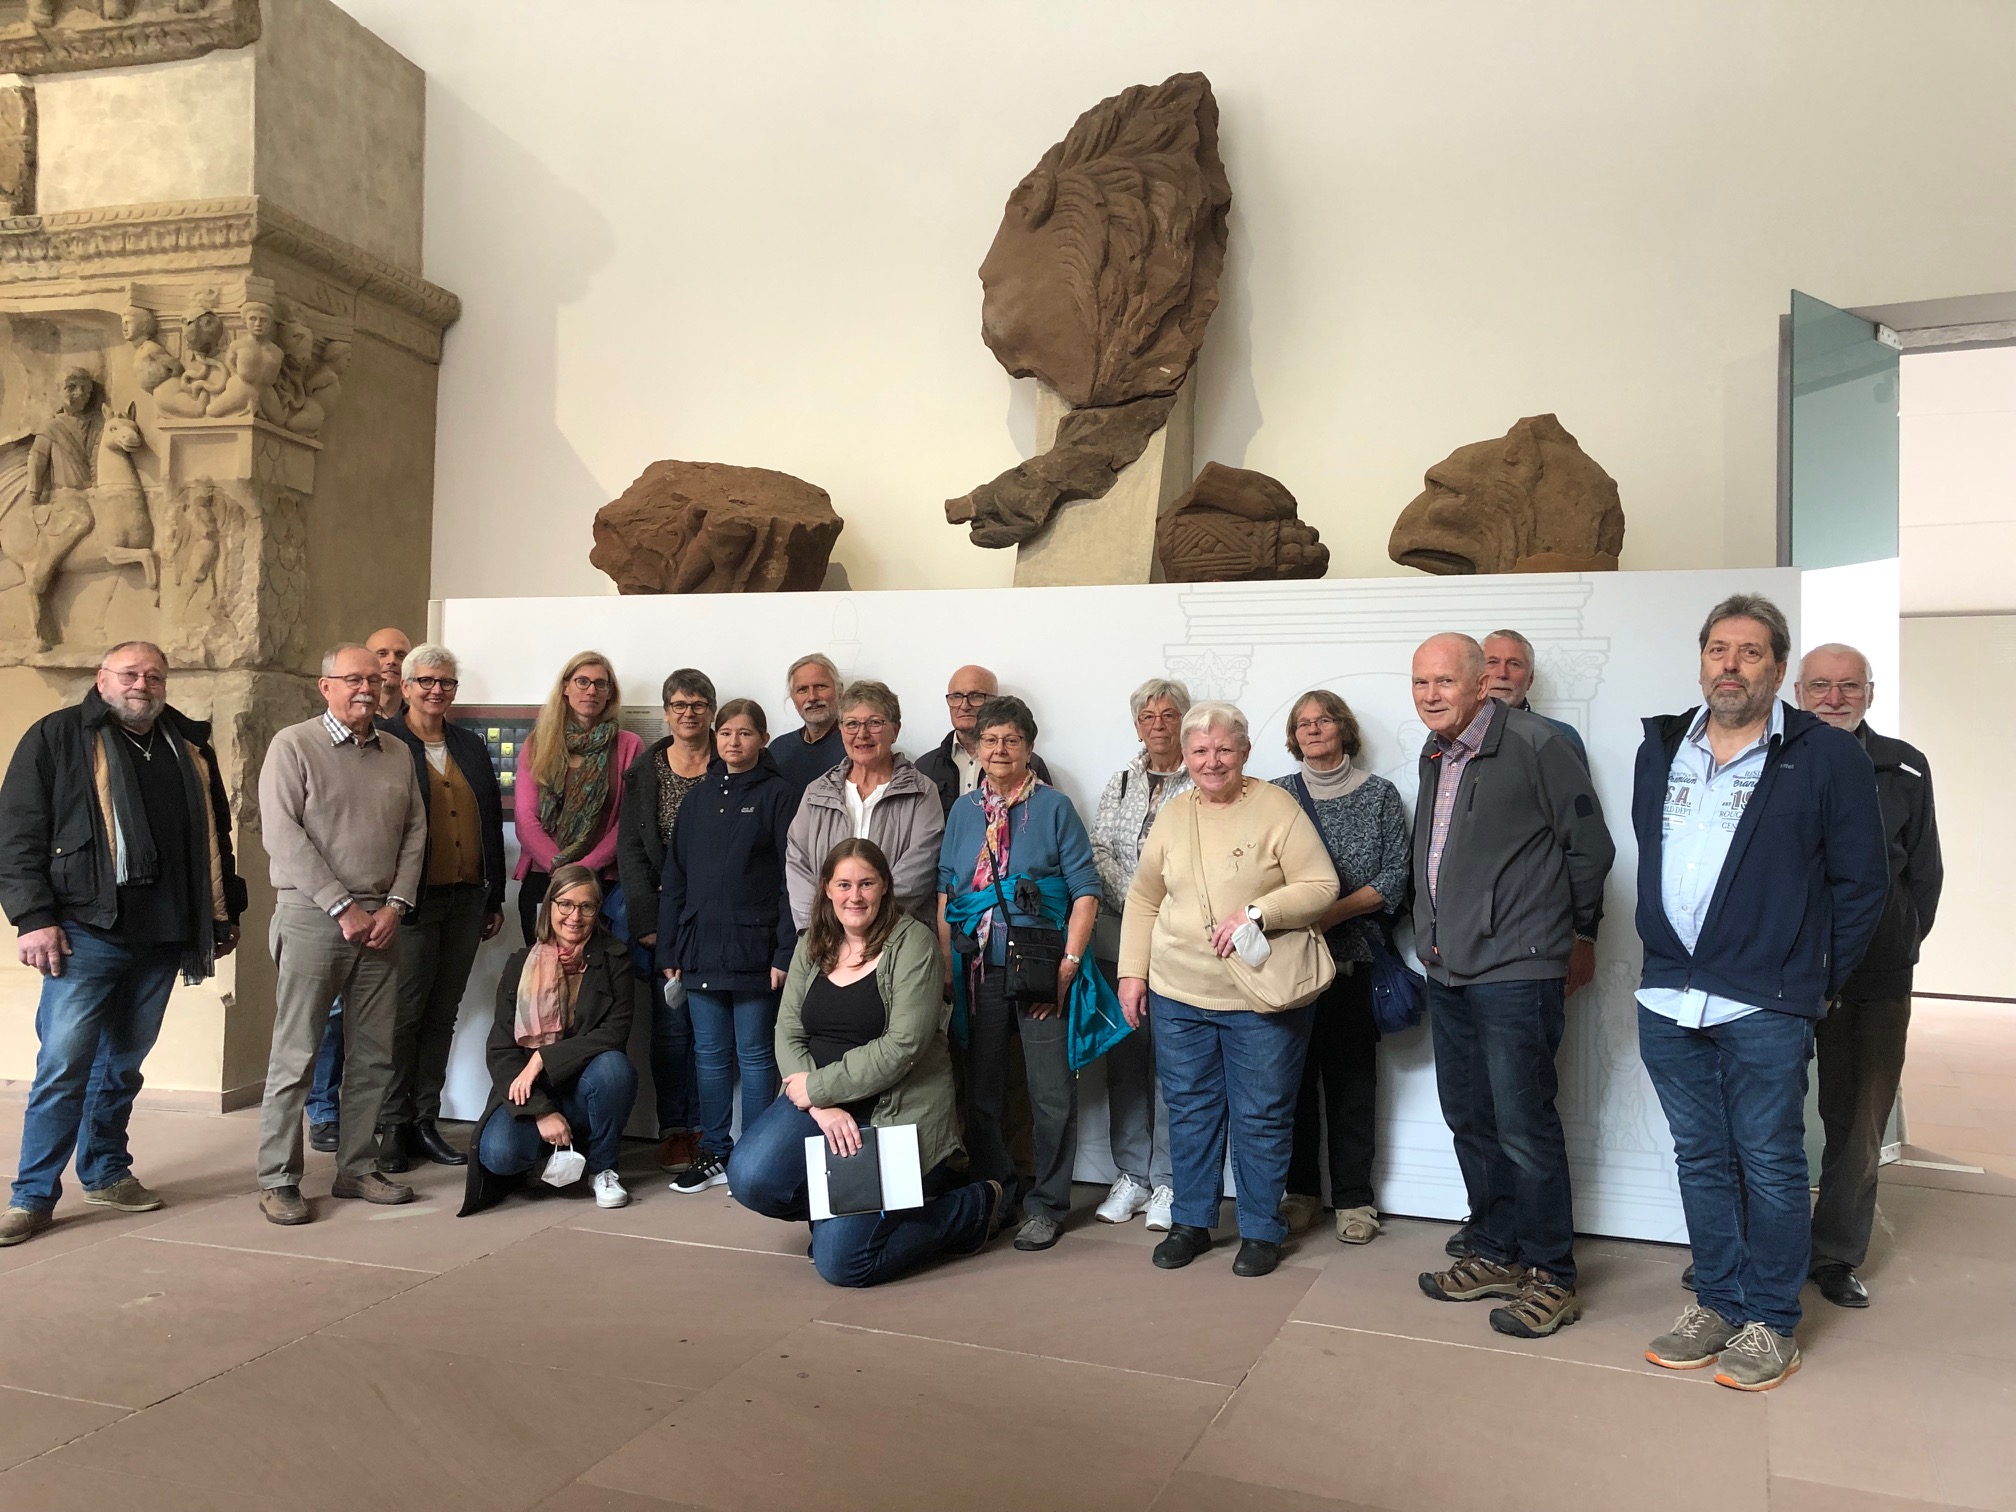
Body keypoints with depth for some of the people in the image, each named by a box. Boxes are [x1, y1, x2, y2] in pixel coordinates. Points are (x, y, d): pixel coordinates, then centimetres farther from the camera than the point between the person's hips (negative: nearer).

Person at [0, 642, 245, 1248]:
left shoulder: (190, 747, 14)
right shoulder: (57, 737, 1)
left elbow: (216, 837, 18)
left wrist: (226, 915, 17)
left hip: (163, 938, 4)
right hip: (86, 931, -4)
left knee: (124, 1061, 14)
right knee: (64, 1062, -6)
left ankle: (106, 1171, 27)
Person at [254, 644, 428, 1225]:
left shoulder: (397, 754, 13)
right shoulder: (294, 745, -1)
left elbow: (415, 832, 12)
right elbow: (282, 834, -9)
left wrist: (394, 904, -2)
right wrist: (343, 907, -12)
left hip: (381, 920, 5)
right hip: (314, 916, -5)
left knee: (374, 1055, 8)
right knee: (296, 1053, -2)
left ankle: (357, 1169, 18)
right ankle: (277, 1180, 8)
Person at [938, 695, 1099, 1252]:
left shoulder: (1054, 807, 0)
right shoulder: (962, 811, 11)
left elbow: (1085, 892, -4)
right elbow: (944, 893, 12)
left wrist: (1068, 965, -12)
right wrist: (947, 966, 4)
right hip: (979, 971, 4)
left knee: (1052, 1094, 0)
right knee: (981, 1091, 10)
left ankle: (1045, 1205, 15)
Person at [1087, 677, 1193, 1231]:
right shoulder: (1121, 782, 12)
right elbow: (1099, 849, 5)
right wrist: (1134, 901, -9)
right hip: (1120, 941, 4)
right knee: (1125, 1055, 8)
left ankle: (1167, 1181, 10)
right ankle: (1131, 1175, 18)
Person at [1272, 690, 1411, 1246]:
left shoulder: (1379, 795, 5)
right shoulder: (1276, 795, 8)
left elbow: (1395, 877, -1)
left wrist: (1332, 914, -13)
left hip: (1353, 959, -1)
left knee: (1352, 1079, 2)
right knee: (1295, 1075, 4)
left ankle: (1353, 1199, 12)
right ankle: (1301, 1191, 16)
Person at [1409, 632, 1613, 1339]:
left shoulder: (1535, 744, -12)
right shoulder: (1434, 755, 11)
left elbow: (1590, 848, -5)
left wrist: (1576, 933, 6)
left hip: (1515, 971, -8)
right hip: (1447, 970, 8)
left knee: (1524, 1126, -4)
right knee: (1469, 1119, 16)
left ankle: (1551, 1278, 11)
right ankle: (1495, 1253, 31)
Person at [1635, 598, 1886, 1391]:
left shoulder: (1827, 755, -5)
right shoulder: (1660, 750, 9)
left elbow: (1862, 882, 0)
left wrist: (1817, 980, 1)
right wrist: (1666, 958, 14)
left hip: (1765, 1007, -4)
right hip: (1668, 998, 5)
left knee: (1769, 1165, 4)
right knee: (1700, 1159, 14)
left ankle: (1770, 1323, 19)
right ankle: (1716, 1302, 27)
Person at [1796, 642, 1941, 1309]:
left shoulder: (1904, 769, 7)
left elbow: (1924, 872, 13)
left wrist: (1900, 947, 6)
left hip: (1876, 978, 2)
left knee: (1859, 1121, 7)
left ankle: (1837, 1256, 21)